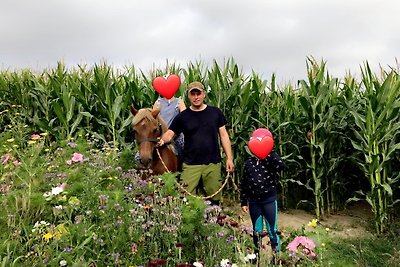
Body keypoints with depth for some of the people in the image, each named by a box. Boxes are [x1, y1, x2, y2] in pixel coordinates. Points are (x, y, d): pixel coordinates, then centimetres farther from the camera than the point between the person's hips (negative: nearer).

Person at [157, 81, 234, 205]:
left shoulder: (215, 112, 5)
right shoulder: (182, 116, 2)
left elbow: (223, 135, 7)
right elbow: (170, 134, -2)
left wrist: (229, 158, 2)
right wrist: (162, 140, -25)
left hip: (213, 164, 1)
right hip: (191, 164, -1)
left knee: (214, 198, 11)